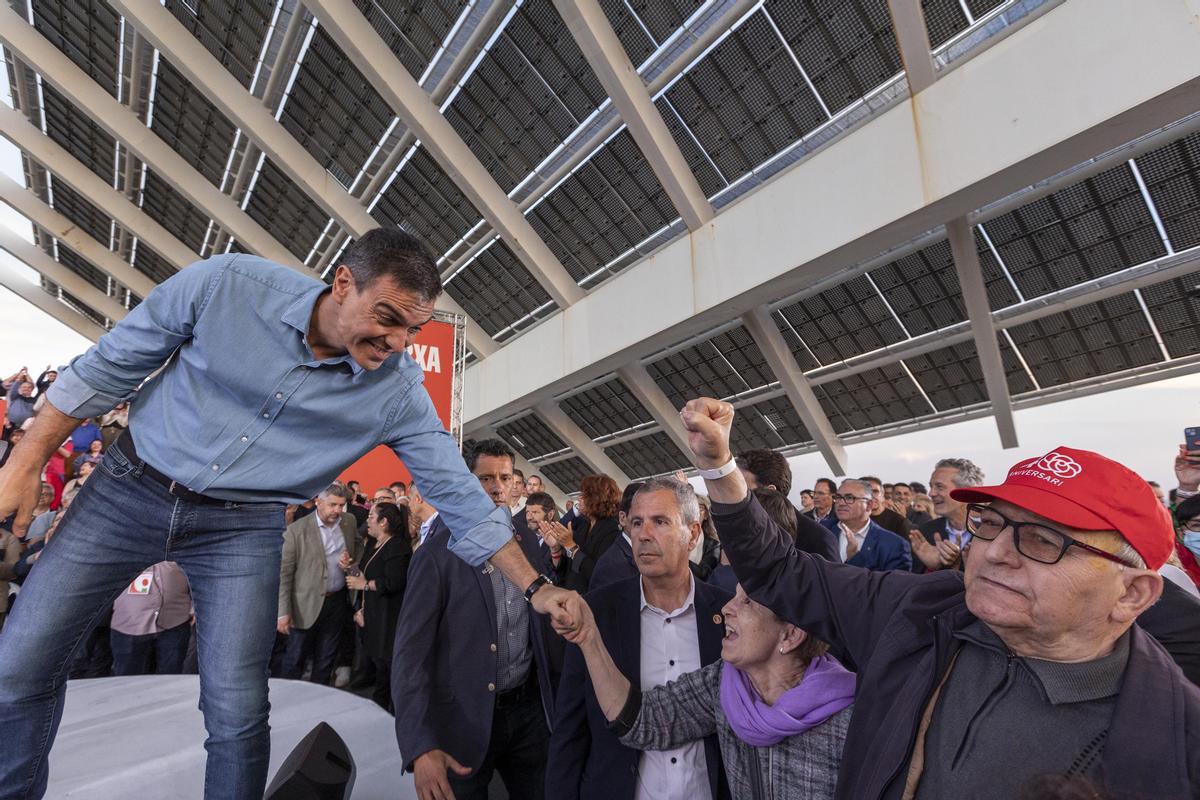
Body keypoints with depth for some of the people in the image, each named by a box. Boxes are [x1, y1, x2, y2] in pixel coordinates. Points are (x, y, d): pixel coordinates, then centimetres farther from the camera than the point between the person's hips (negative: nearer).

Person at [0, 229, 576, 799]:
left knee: (238, 715, -5)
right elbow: (107, 367, -4)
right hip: (131, 486, 2)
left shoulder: (399, 393, -17)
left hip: (243, 527, -1)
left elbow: (459, 494, -12)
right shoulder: (229, 284, -18)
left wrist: (535, 588, -14)